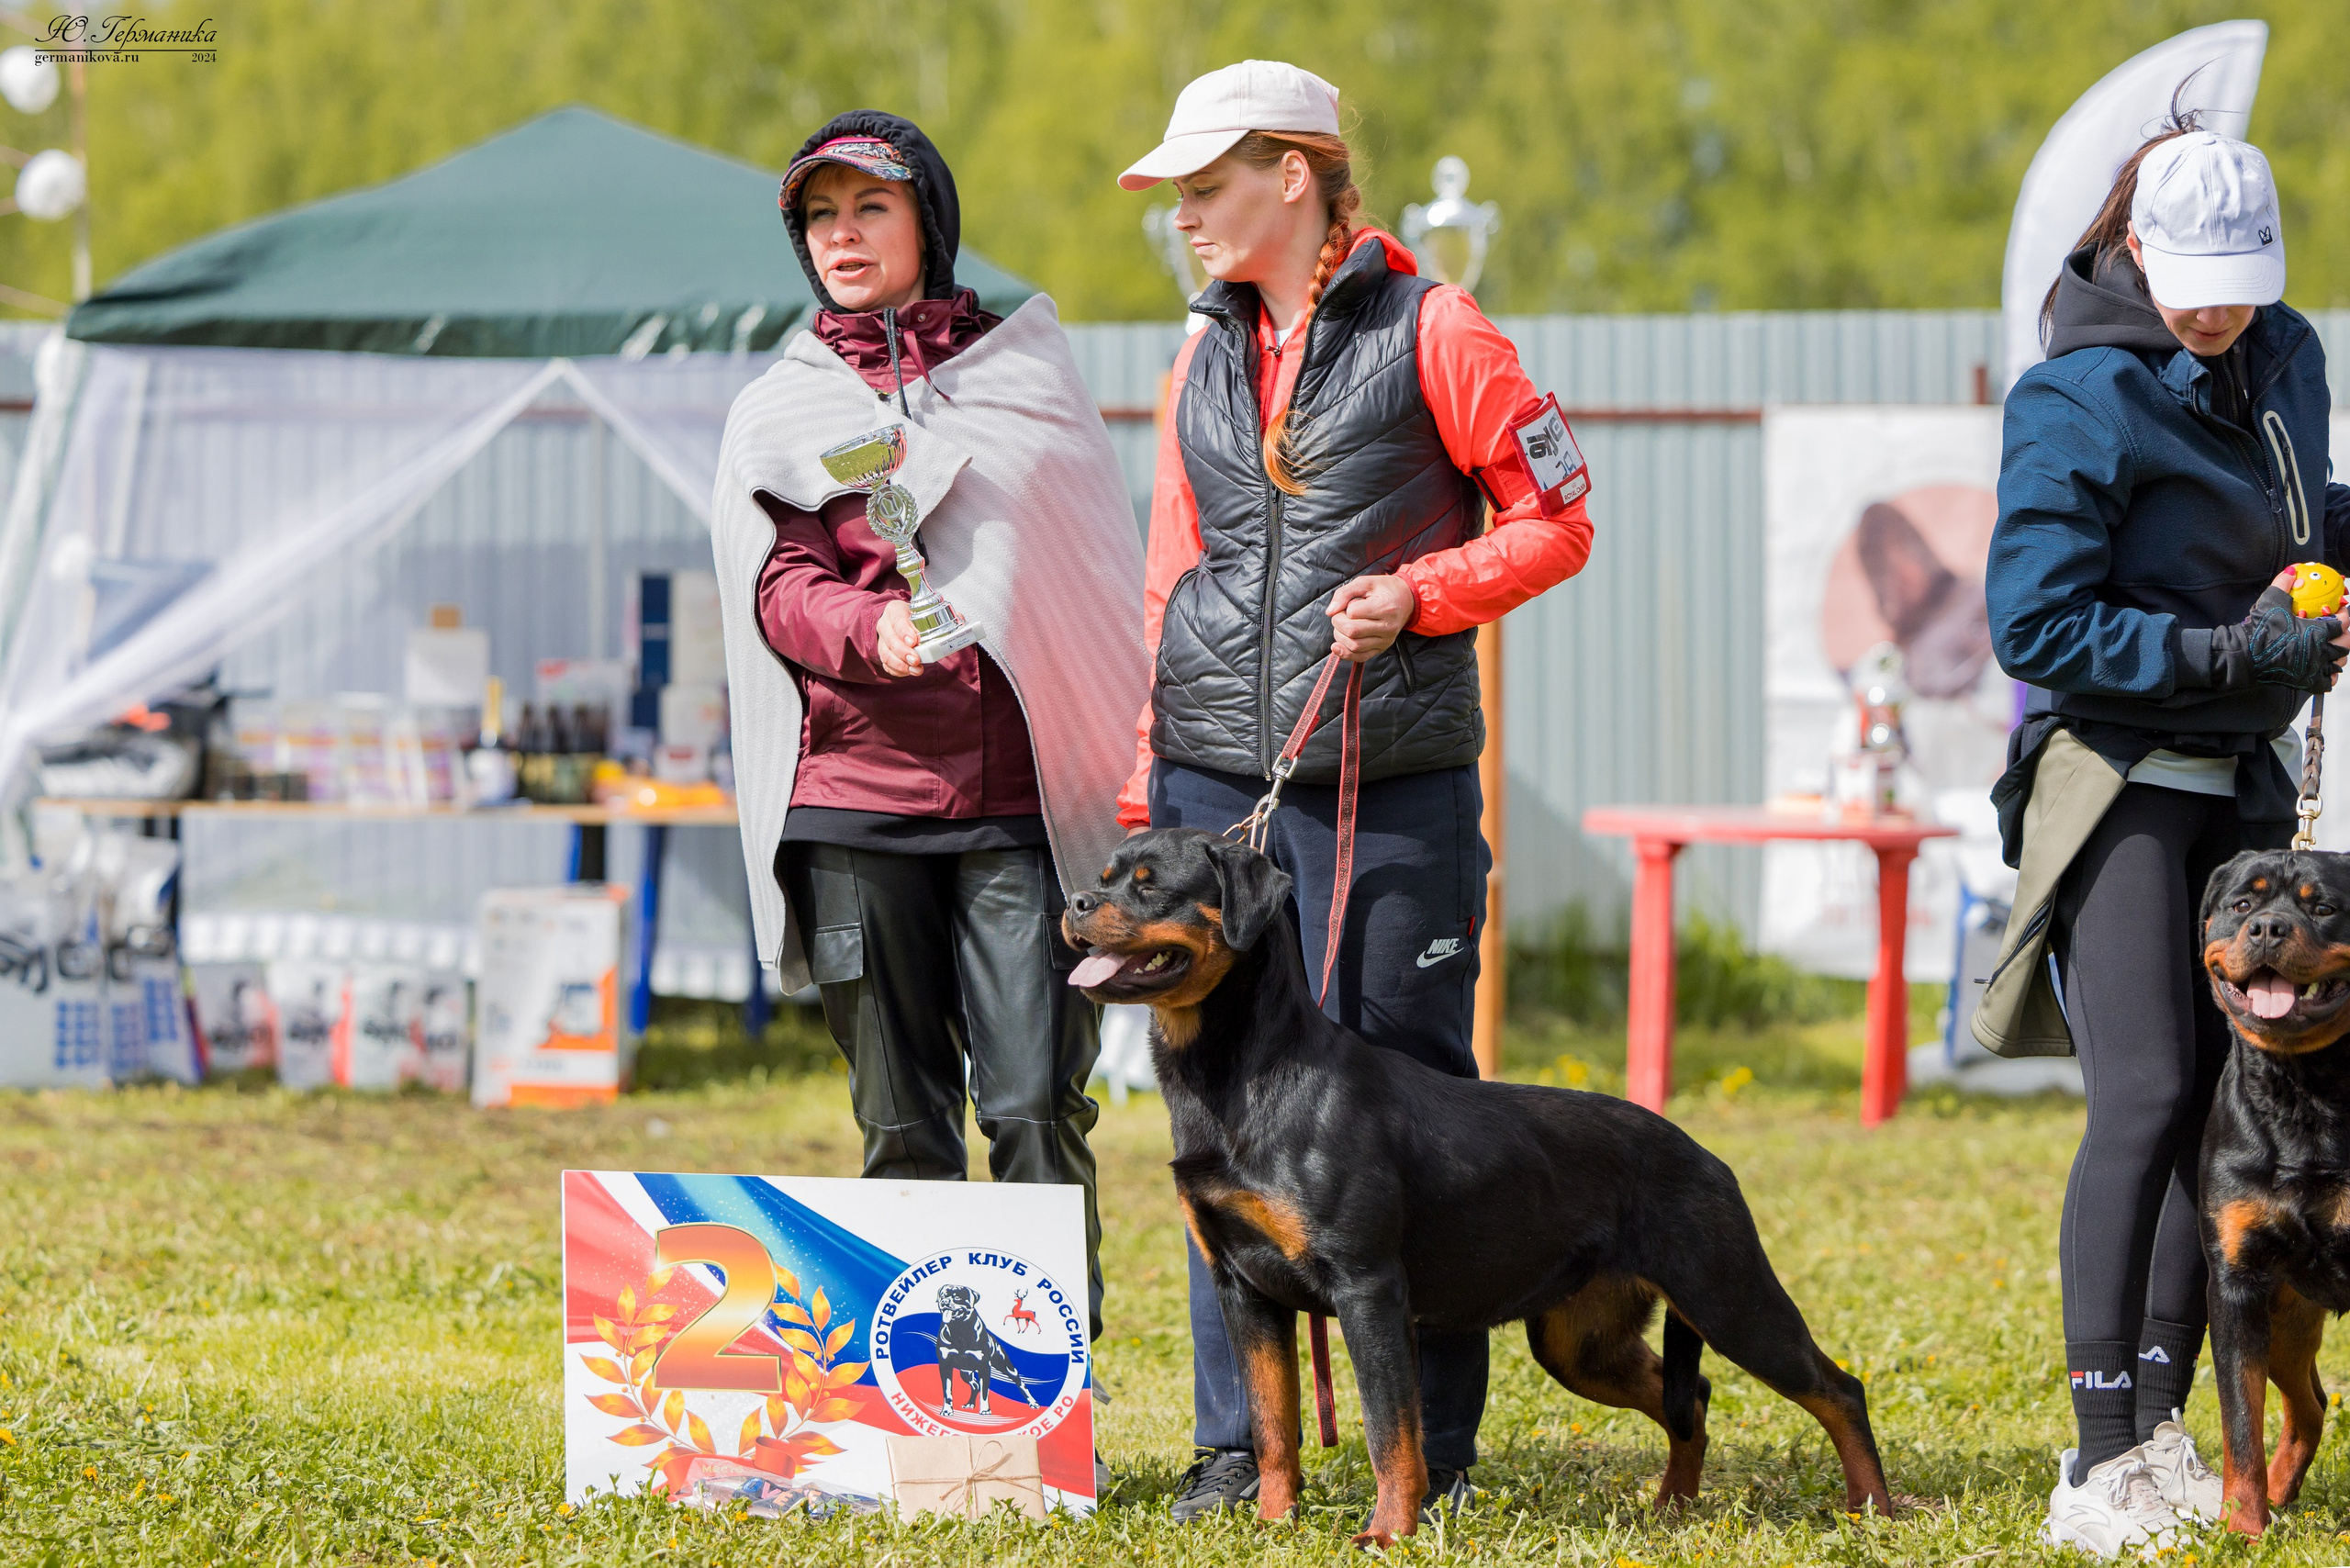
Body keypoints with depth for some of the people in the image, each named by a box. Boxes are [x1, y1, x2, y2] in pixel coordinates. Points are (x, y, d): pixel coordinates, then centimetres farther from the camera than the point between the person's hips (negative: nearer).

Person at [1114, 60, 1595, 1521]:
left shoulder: (1430, 331, -2)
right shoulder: (1208, 357, 15)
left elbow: (1556, 518, 1)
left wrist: (1420, 593, -13)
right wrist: (1145, 782, 13)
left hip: (1390, 783, -5)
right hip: (1215, 778, 5)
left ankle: (1434, 1444, 8)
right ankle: (1236, 1442, 8)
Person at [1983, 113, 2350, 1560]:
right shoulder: (2086, 397, -14)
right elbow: (2036, 625, -17)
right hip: (2118, 777, -7)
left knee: (2229, 1100, 4)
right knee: (2148, 1098, -16)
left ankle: (2158, 1428, 10)